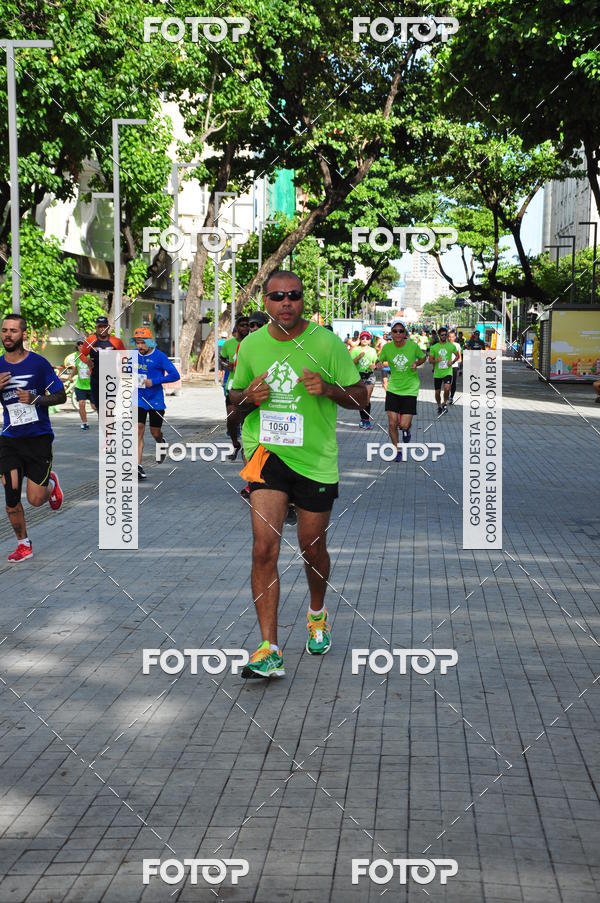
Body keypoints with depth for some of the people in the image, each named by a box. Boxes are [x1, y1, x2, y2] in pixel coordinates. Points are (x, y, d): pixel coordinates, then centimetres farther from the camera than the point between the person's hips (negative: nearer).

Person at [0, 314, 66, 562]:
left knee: (35, 499, -7)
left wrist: (36, 399, -18)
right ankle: (23, 544, 15)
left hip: (38, 437, -3)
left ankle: (50, 483, 29)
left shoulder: (38, 363, -6)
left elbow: (61, 396, -1)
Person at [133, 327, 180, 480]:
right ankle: (138, 466, -12)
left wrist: (154, 381, -21)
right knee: (138, 430, -10)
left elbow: (175, 375, -15)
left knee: (155, 432, 10)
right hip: (139, 399, 2)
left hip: (156, 400, -2)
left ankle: (161, 443, 48)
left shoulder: (159, 356, -11)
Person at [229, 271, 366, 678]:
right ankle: (270, 649, -13)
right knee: (264, 548, -14)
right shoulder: (251, 345, 3)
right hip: (267, 451, 1)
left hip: (316, 458, -1)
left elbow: (360, 398, 0)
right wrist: (249, 396, -7)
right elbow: (235, 394, 16)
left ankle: (317, 614, 44)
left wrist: (329, 388, -20)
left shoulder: (326, 343, -5)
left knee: (313, 548, 12)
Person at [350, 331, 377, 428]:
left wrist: (374, 365, -8)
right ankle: (363, 419, 10)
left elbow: (376, 362, 15)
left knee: (367, 399, -8)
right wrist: (359, 356, -21)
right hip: (359, 375, -1)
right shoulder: (355, 350, 3)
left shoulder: (372, 350, 10)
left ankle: (366, 420, -4)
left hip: (369, 375, 1)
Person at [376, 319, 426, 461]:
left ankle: (406, 429, 33)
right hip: (393, 389, 2)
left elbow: (423, 358, 7)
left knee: (404, 425, -7)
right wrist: (379, 364, -16)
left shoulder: (413, 346, -10)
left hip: (410, 389, -2)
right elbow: (380, 361, 7)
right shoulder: (387, 347, -6)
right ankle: (397, 450, 20)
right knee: (392, 424, -4)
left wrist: (416, 364, -13)